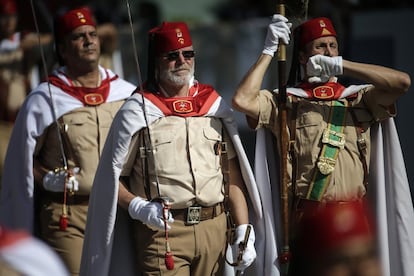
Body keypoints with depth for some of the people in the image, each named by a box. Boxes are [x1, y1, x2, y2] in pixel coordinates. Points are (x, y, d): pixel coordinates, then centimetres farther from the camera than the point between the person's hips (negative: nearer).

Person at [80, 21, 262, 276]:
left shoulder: (215, 105, 11)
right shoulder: (137, 113, 0)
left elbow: (233, 175, 10)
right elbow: (111, 178, 1)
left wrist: (244, 231, 4)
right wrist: (136, 207, -16)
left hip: (214, 229, 4)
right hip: (162, 232, -4)